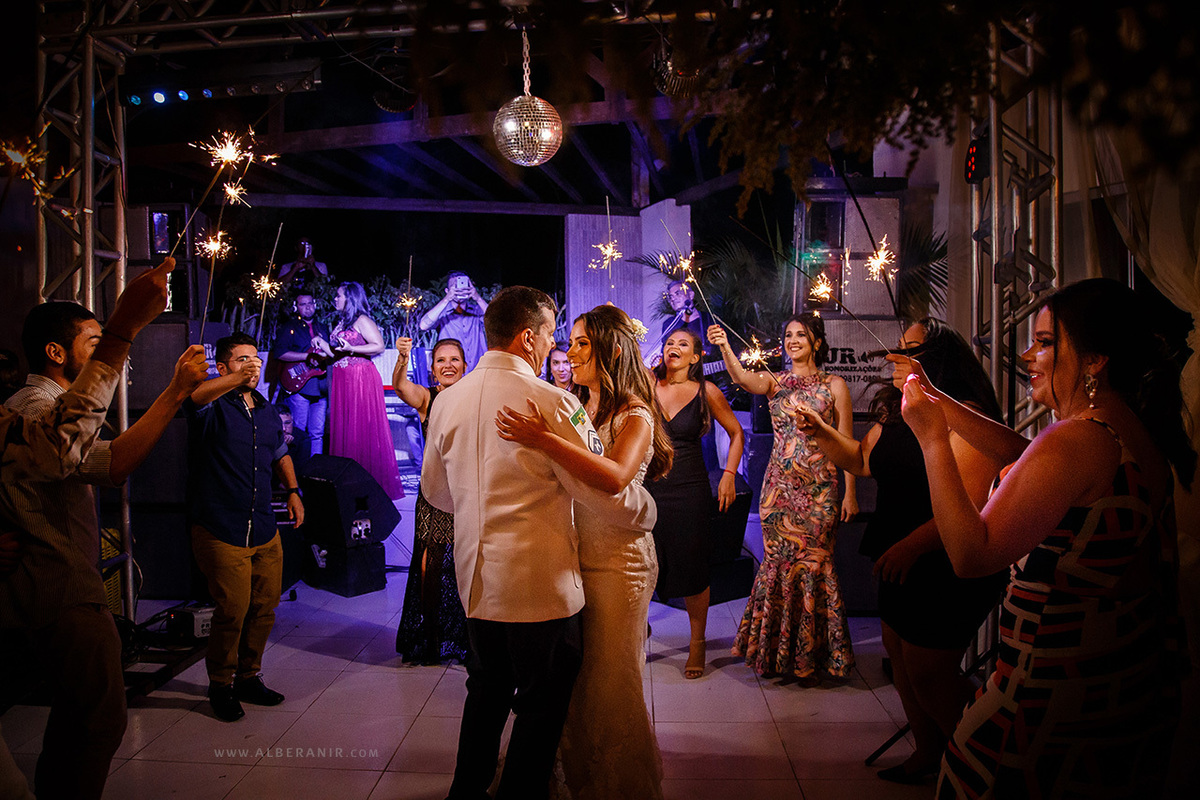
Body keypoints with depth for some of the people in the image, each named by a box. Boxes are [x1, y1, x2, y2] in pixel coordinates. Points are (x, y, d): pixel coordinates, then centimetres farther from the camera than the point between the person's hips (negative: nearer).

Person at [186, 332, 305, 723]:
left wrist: (293, 490, 14)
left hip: (265, 530, 6)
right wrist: (238, 380, -50)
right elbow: (194, 397, -32)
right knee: (232, 611, -6)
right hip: (221, 532, -6)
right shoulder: (214, 406, -6)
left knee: (265, 607, 10)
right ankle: (221, 686, 16)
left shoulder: (267, 411, 15)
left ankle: (248, 677, 29)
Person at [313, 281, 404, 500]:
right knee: (343, 431, 6)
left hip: (361, 379, -8)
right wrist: (322, 345, 10)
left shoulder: (362, 320, -5)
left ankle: (372, 482, -2)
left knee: (362, 430, -7)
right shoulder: (341, 323, 20)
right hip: (342, 381, 8)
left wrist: (350, 348, -21)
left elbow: (379, 346, -15)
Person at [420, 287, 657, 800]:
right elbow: (606, 493, -16)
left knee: (486, 692, 24)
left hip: (475, 579, 7)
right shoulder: (550, 402, -19)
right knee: (541, 705, 12)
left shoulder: (447, 400, 1)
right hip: (539, 584, -7)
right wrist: (648, 512, 4)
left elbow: (435, 489, 14)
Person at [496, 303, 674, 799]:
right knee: (573, 683, 12)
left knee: (612, 685, 3)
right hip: (572, 557, 6)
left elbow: (614, 478, -29)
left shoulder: (635, 417, -9)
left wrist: (544, 440, -35)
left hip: (617, 563, -6)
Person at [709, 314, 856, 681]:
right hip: (779, 485, 2)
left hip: (819, 487, -2)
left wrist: (850, 492, -3)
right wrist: (724, 347, -33)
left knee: (813, 562, 0)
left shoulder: (834, 385, 3)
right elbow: (742, 378, -15)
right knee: (779, 562, 5)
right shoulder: (775, 382, 8)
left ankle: (811, 654, 15)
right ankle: (778, 650, 20)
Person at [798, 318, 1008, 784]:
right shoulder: (895, 413, 9)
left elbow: (972, 505, -25)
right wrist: (822, 433, 7)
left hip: (949, 569, -8)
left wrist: (912, 544, -29)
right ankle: (928, 752, 35)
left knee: (928, 674, -3)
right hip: (900, 563, 9)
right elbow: (863, 461, 23)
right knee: (900, 654, 16)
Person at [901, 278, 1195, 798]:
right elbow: (1024, 455, 16)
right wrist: (940, 402, 9)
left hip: (1061, 686, -9)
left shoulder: (1077, 440, -25)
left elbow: (971, 555, -27)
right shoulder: (1136, 429, 3)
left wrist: (933, 439, -22)